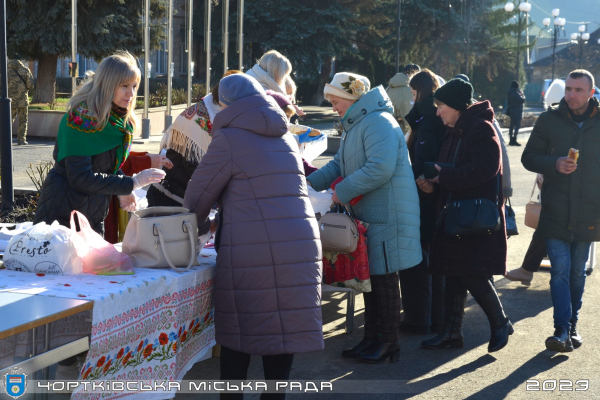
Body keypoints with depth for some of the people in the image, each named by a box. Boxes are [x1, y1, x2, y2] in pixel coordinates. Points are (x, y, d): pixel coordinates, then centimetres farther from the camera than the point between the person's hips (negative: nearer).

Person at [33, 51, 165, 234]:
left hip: (95, 215, 8)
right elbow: (80, 177, -25)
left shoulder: (123, 121, 4)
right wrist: (132, 183, -23)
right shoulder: (81, 118, -21)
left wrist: (122, 191, -4)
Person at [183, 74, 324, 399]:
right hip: (300, 246, 5)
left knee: (238, 335, 5)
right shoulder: (285, 137, 17)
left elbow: (198, 195, 4)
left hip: (251, 253, -5)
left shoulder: (230, 137, -2)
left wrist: (199, 226, 25)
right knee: (284, 327, 9)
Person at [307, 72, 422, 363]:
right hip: (367, 214, 10)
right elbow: (339, 165, 22)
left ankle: (389, 342, 8)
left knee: (384, 276, -2)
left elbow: (380, 168, -28)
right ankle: (372, 337, 23)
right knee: (369, 275, 14)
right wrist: (309, 184, 8)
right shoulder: (354, 126, 19)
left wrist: (342, 192, -21)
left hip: (386, 215, -10)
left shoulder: (379, 123, -17)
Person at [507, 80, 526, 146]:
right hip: (517, 111, -9)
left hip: (511, 111, 9)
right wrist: (522, 95, 2)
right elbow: (522, 100, -18)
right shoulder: (515, 93, -19)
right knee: (517, 126, -7)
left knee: (512, 125, 13)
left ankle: (511, 140, 17)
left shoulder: (510, 93, 9)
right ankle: (514, 140, -11)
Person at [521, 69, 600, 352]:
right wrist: (554, 164, -15)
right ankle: (562, 331, -8)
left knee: (577, 273, 12)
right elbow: (528, 158, 5)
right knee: (560, 271, -7)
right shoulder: (549, 120, 1)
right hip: (555, 212, -1)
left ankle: (571, 326, 24)